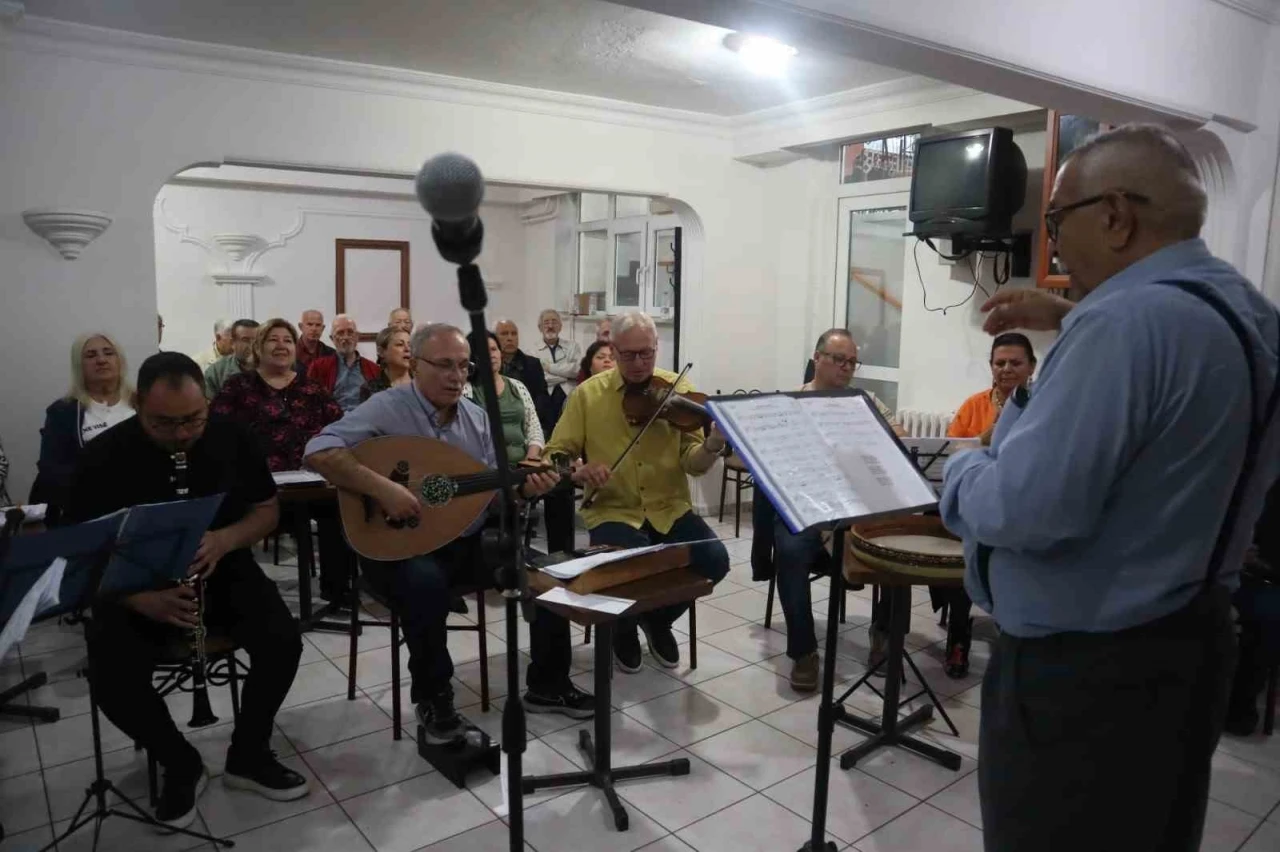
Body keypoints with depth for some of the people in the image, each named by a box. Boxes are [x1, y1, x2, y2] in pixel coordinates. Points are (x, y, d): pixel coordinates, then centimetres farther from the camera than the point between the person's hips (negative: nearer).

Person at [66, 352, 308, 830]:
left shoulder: (229, 439, -9)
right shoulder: (104, 457, -15)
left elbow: (268, 509, 1)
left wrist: (225, 539, -22)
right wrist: (142, 599, -29)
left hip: (222, 570, 1)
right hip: (137, 583, -1)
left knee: (283, 642, -21)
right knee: (111, 680, -25)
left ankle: (248, 756, 4)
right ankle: (181, 766, 4)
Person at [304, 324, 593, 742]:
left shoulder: (477, 417, 7)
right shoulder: (387, 408, -12)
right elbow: (319, 451, -23)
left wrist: (525, 486, -15)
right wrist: (382, 488, -33)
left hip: (469, 540, 6)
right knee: (427, 583, -38)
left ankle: (548, 685, 11)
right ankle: (433, 697, -10)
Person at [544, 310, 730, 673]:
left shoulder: (678, 390, 1)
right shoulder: (588, 393, 0)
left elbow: (693, 463, -6)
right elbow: (554, 454, 1)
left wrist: (713, 446, -28)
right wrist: (577, 471, -21)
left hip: (669, 509, 2)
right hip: (613, 511, -2)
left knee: (715, 561, -22)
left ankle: (658, 620, 12)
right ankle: (623, 628, 10)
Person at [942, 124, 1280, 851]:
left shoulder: (1127, 319, -27)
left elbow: (1026, 507, -31)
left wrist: (962, 470, -11)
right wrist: (1075, 323, 17)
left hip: (1085, 669, -9)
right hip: (1189, 643, 9)